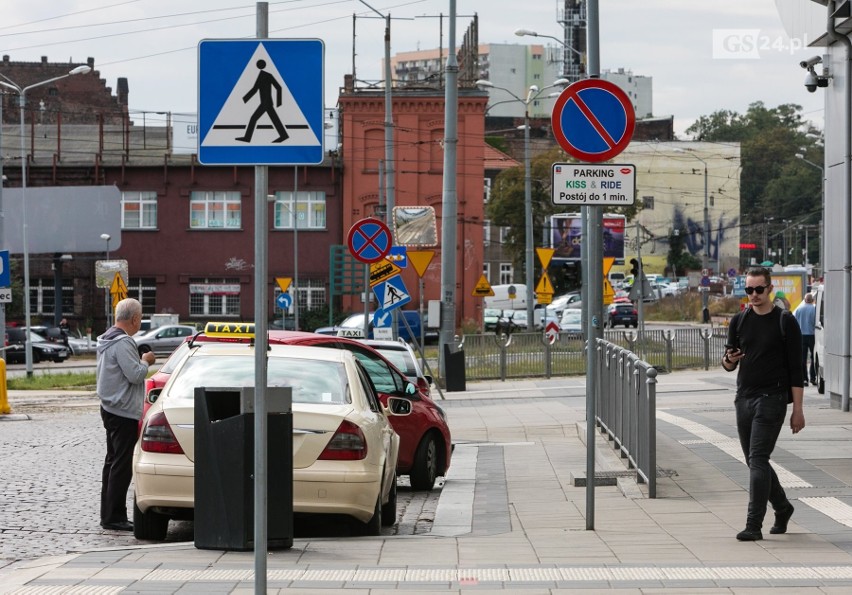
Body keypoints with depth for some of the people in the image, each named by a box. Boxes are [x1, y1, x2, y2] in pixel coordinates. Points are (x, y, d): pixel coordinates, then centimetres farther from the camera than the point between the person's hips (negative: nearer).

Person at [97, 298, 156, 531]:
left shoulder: (106, 340, 13)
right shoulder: (123, 343, -20)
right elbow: (135, 375, -24)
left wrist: (141, 361, 16)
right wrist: (145, 362, -5)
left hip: (110, 407, 11)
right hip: (124, 412, -11)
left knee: (112, 462, 14)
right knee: (122, 465, -7)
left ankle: (108, 514, 18)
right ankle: (114, 517, -6)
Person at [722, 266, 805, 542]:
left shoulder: (784, 322, -3)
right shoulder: (739, 321, 10)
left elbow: (795, 368, -4)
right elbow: (728, 365, 15)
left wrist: (798, 409, -9)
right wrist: (729, 360, -10)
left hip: (772, 398, -6)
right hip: (744, 398, 6)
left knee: (758, 460, -13)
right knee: (754, 461, 11)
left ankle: (754, 525, -13)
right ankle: (782, 508, 32)